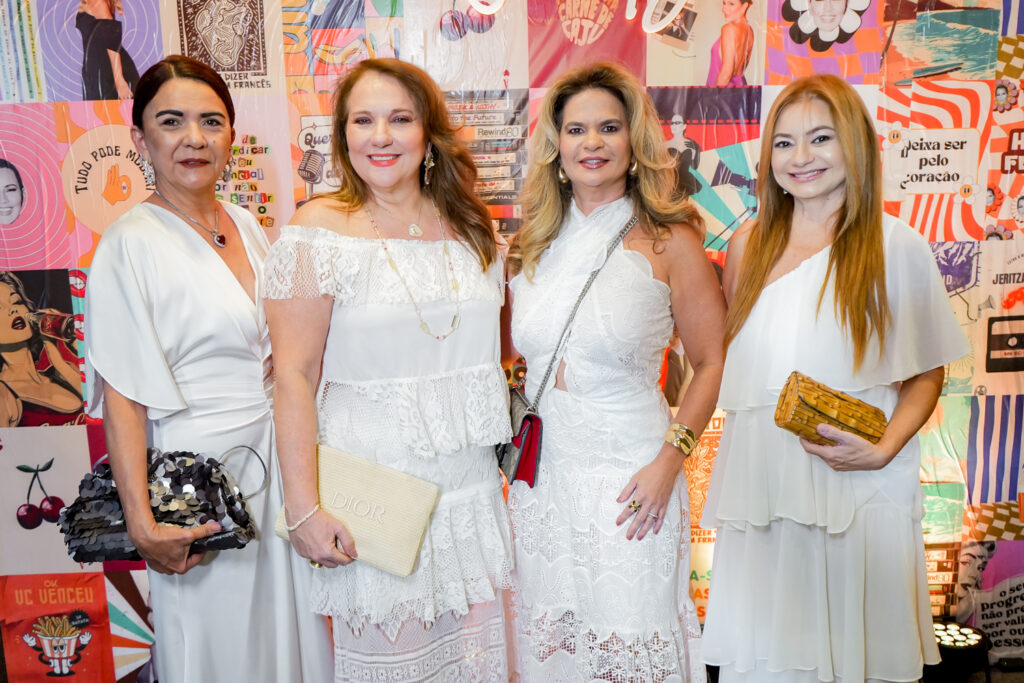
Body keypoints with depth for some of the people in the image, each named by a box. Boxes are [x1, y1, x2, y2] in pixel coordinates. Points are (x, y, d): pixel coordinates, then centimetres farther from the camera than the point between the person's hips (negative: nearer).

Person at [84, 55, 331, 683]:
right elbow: (122, 398, -16)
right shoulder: (131, 243, -13)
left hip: (276, 455, 6)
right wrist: (141, 524, -21)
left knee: (289, 625, 18)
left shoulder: (245, 224, 6)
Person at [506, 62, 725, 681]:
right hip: (539, 474, 4)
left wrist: (670, 461, -13)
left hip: (628, 483, -4)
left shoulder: (670, 242, -6)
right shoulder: (535, 243, 7)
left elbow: (713, 363, -4)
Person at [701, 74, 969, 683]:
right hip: (760, 485, 3)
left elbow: (926, 374, 0)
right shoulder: (748, 246, 7)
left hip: (858, 490, -3)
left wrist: (884, 449, -14)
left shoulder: (896, 246, -3)